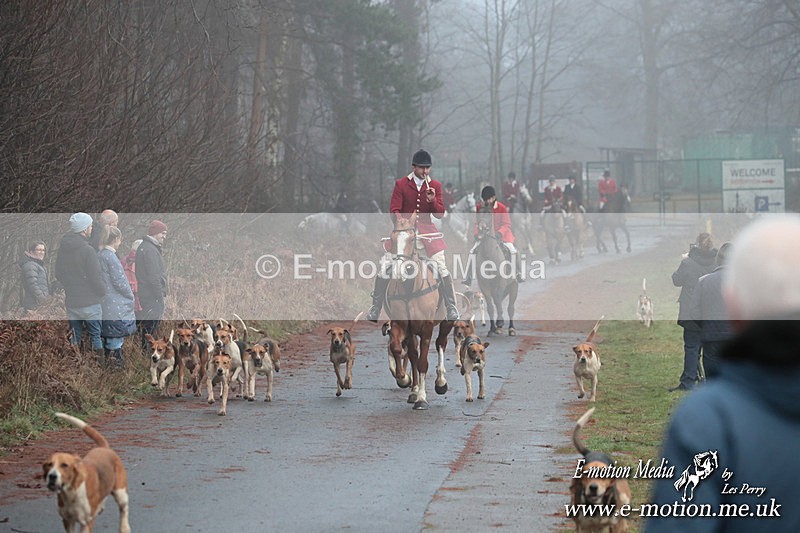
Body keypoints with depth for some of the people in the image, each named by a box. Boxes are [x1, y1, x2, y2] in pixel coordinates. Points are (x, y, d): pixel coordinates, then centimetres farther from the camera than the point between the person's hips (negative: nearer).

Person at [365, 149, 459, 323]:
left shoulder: (435, 186, 7)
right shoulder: (401, 184, 2)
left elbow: (440, 214, 2)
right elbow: (394, 210, -2)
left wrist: (432, 200, -17)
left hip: (426, 232, 1)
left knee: (442, 267, -12)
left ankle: (452, 308, 0)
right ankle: (375, 309, 2)